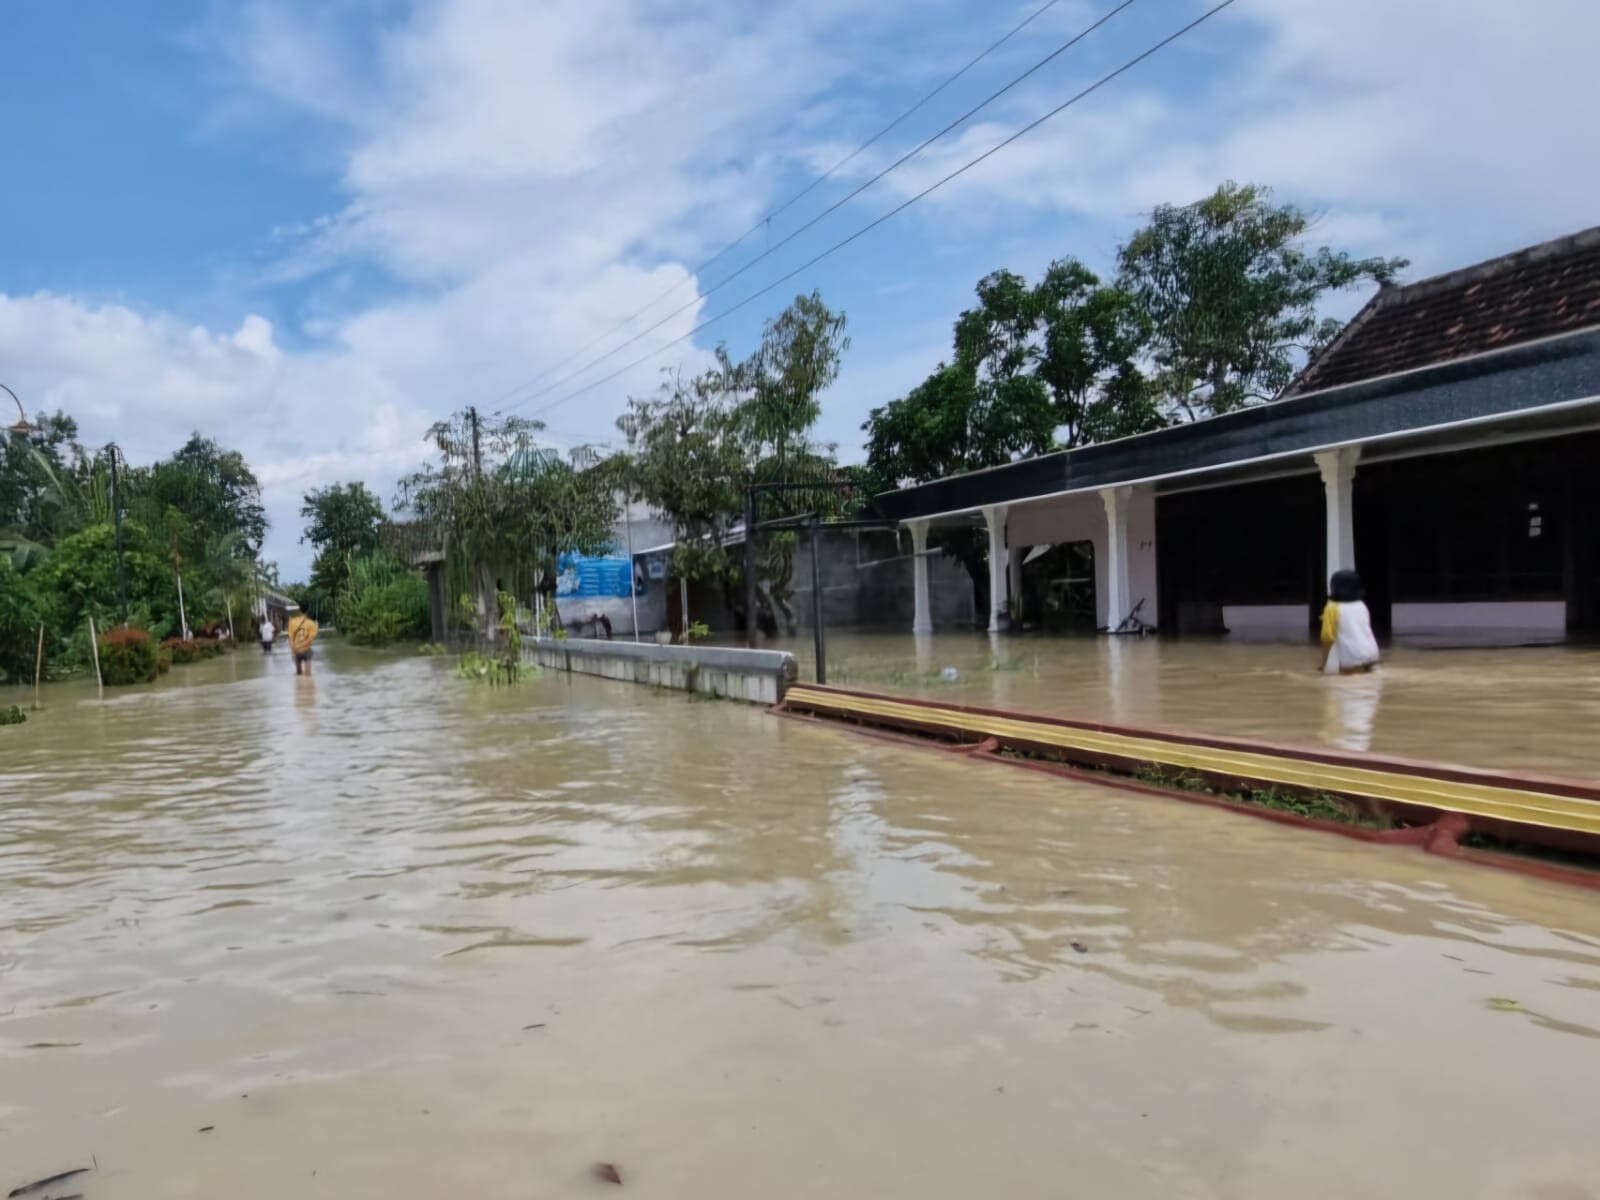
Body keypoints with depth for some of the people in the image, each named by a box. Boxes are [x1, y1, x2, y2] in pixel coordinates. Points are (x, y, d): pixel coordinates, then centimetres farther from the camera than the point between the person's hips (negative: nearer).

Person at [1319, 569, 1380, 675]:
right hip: (1372, 654, 6)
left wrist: (1324, 665, 1)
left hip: (1351, 660, -6)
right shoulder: (1362, 605, 12)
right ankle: (1365, 665, 14)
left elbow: (1327, 638, -8)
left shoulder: (1332, 608, -4)